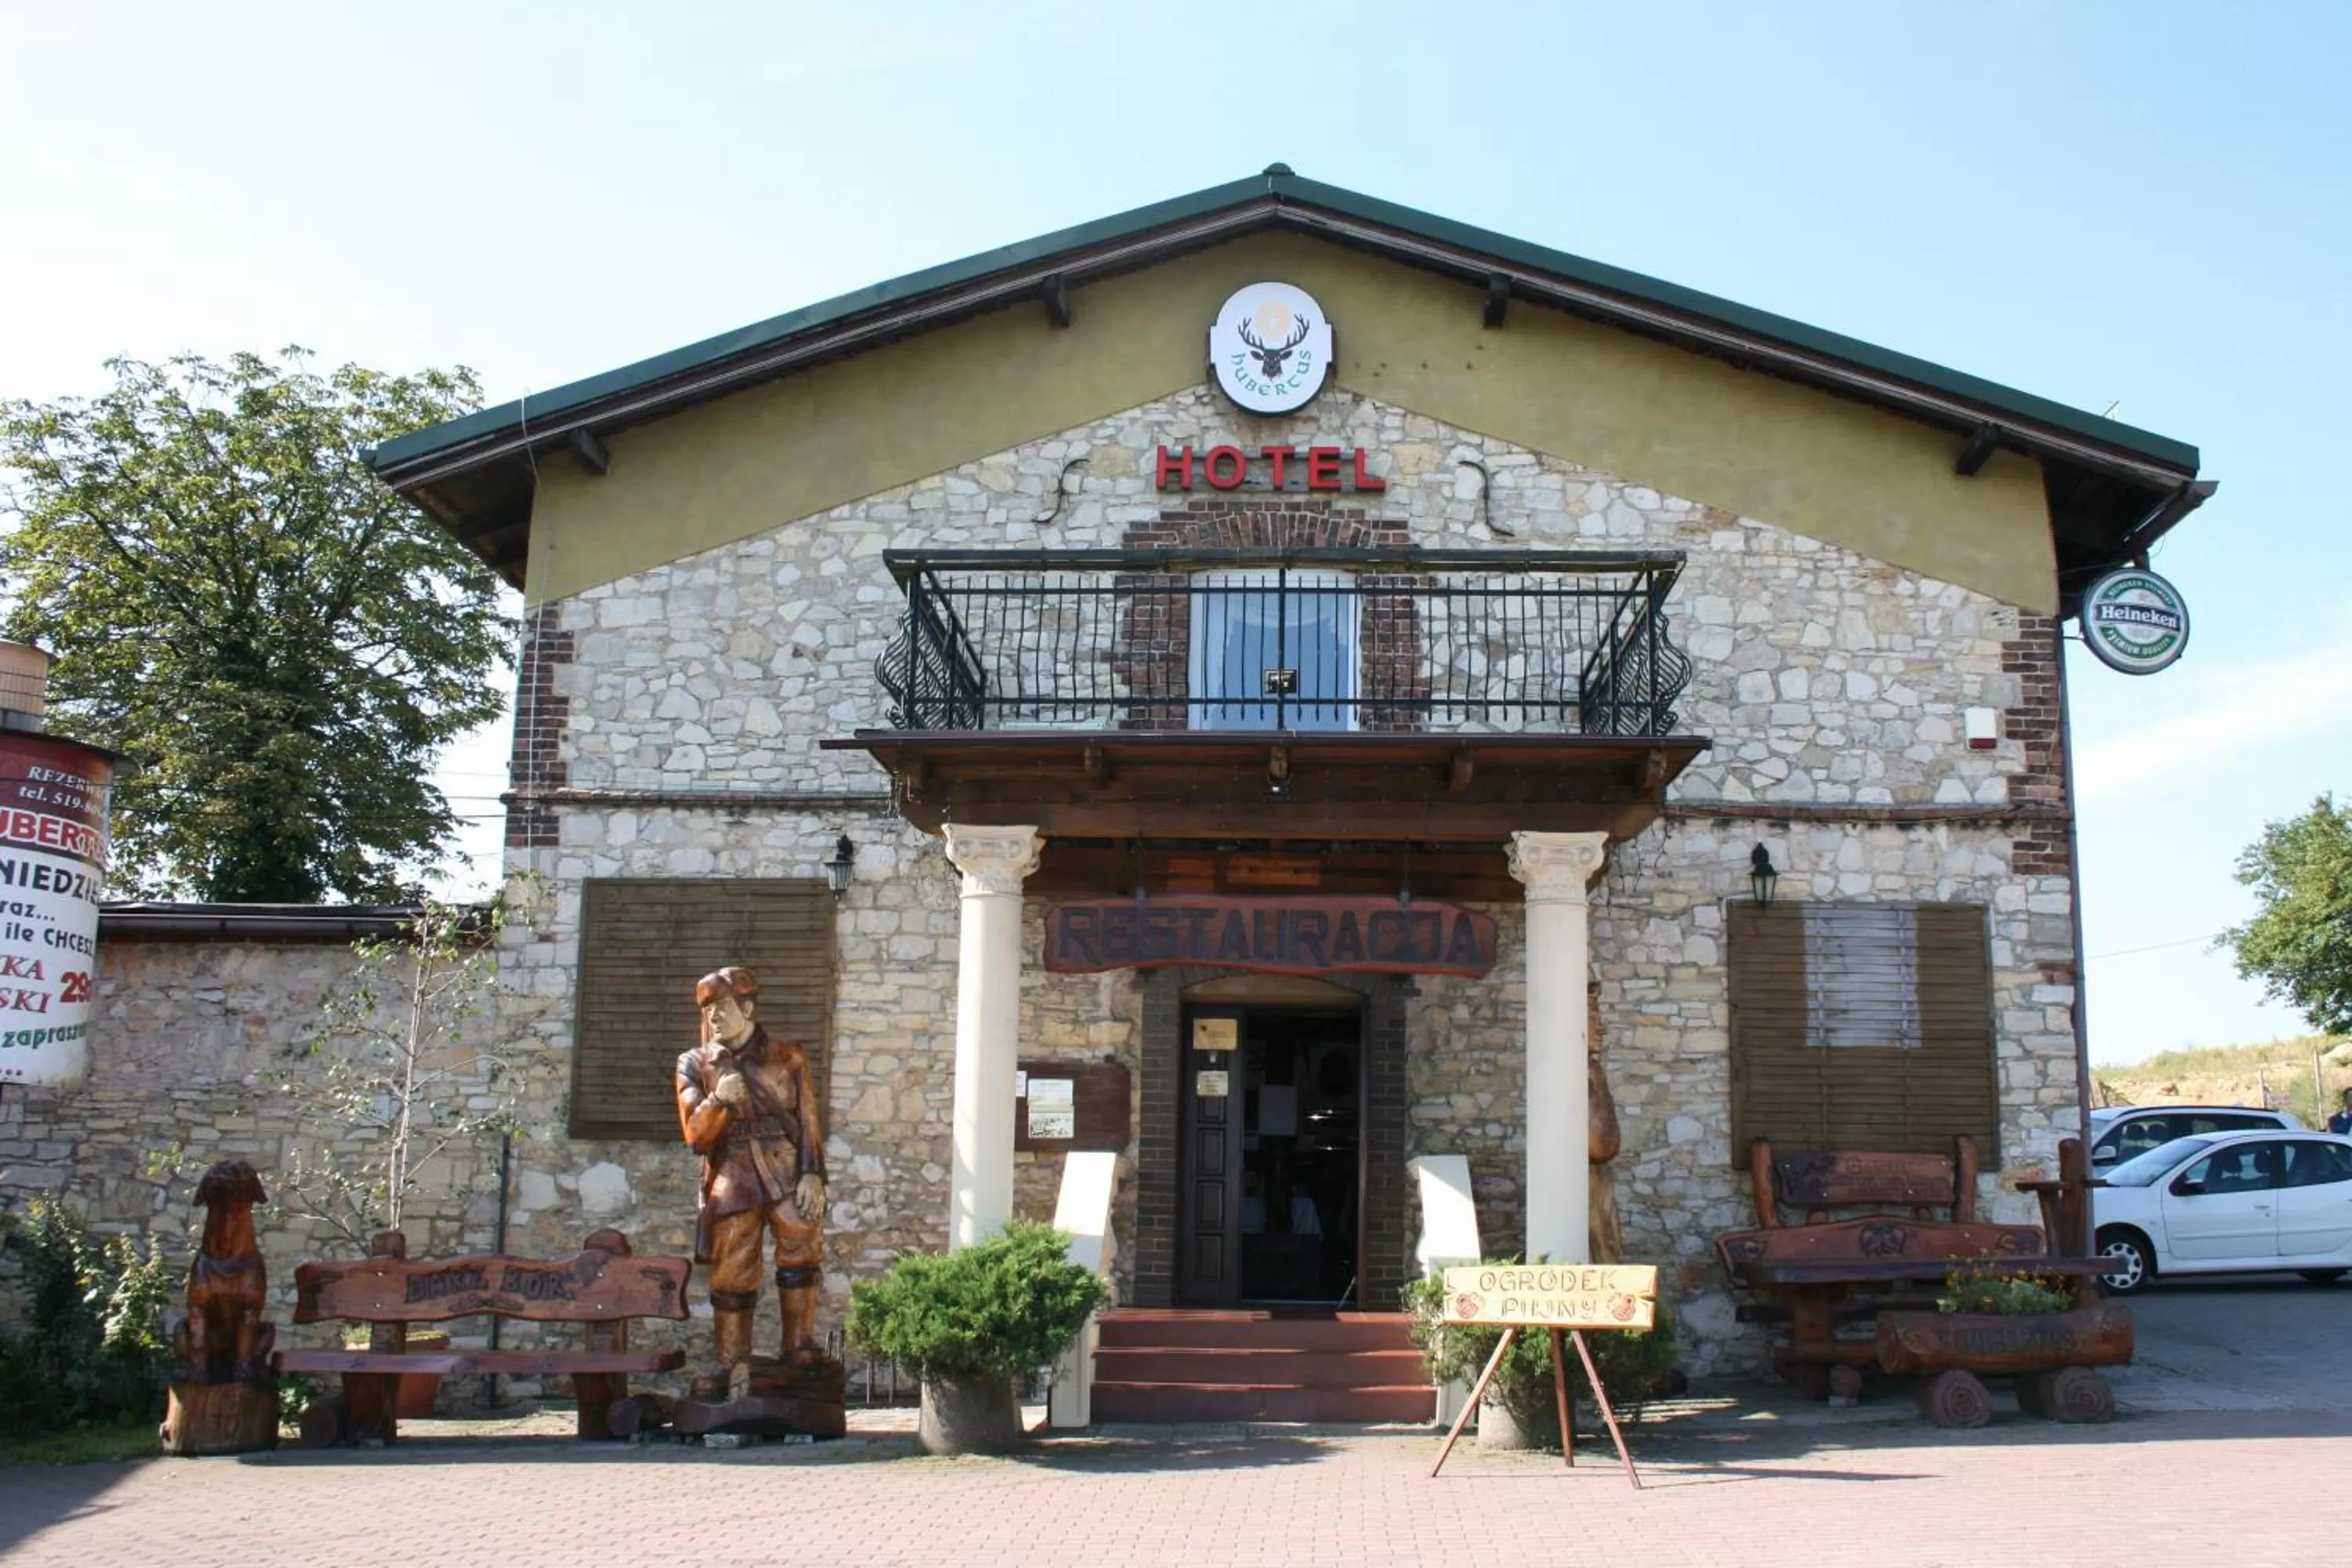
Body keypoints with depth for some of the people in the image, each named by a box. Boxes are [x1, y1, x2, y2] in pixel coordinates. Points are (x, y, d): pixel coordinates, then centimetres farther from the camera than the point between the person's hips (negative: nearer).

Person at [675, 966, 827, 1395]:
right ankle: (735, 1375, 13)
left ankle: (800, 1349, -9)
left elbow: (809, 1122, 6)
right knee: (731, 1276, 2)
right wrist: (719, 1100, -14)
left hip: (787, 1175, -1)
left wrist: (812, 1174, -6)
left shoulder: (788, 1058, 9)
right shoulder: (696, 1065, 11)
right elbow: (695, 1136, 4)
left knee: (802, 1247, -18)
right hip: (732, 1180, 1)